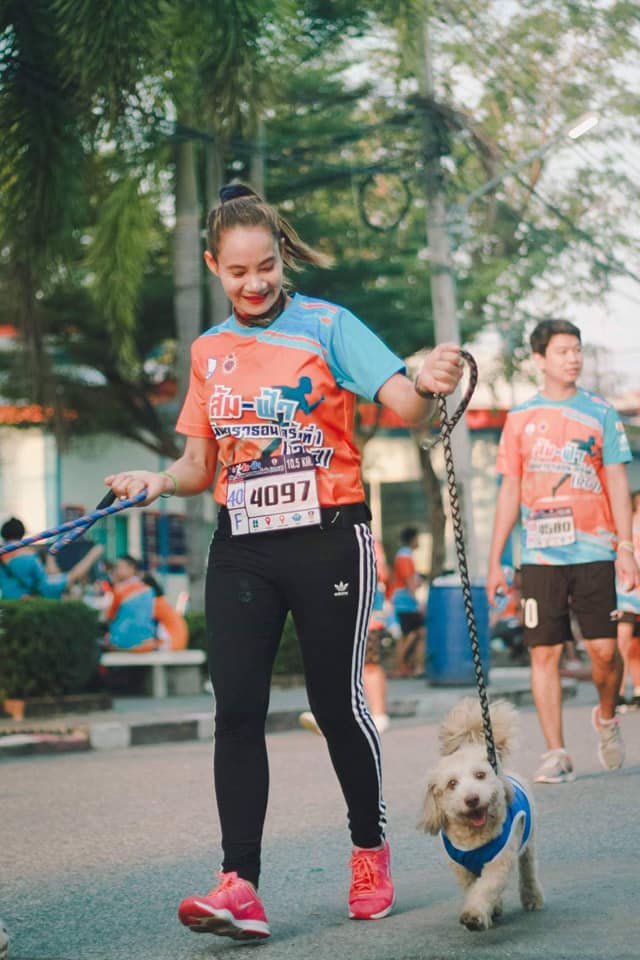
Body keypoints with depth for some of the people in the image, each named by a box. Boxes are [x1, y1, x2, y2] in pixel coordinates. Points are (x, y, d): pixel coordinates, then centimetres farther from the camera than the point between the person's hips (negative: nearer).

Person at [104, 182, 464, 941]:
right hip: (242, 550, 4)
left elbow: (402, 403, -16)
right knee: (237, 709, -6)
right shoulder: (209, 351, 11)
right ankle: (239, 886, -8)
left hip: (327, 541, -4)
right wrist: (159, 481, -6)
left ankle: (370, 849, 24)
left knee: (336, 702, 2)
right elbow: (201, 464, 16)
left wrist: (427, 387, -39)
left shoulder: (327, 325, -4)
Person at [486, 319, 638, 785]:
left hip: (593, 551, -1)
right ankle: (556, 754, 4)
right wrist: (495, 561, 8)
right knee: (545, 651, -2)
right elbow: (510, 491, 11)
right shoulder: (521, 418, 8)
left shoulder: (600, 413, 5)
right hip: (541, 554, 1)